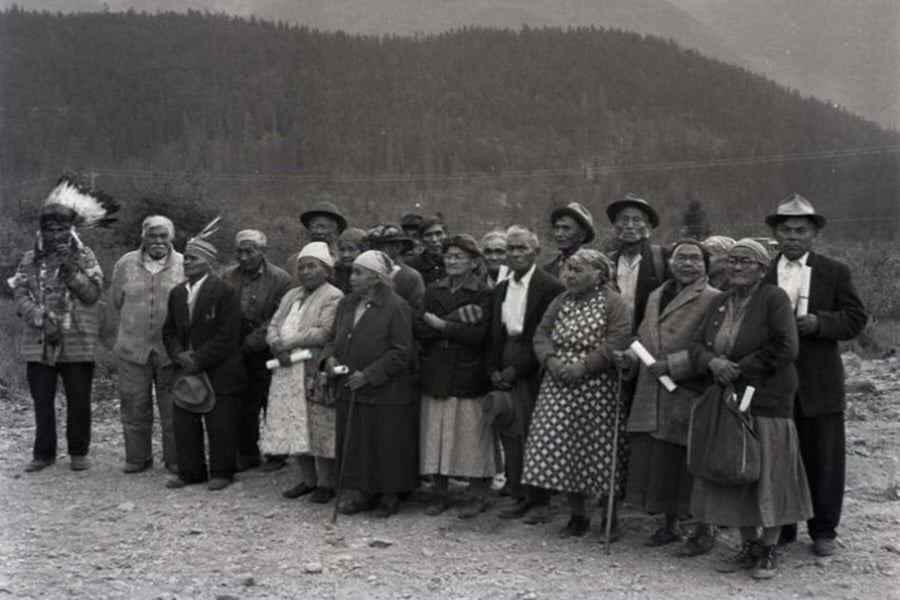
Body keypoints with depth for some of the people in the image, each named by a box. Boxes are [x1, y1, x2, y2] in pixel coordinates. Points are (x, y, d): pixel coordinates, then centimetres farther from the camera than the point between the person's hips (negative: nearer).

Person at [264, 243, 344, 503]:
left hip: (316, 373, -7)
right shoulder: (291, 296, 20)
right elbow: (273, 325, 12)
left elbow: (323, 333, -17)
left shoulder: (333, 297, -6)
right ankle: (308, 479, 22)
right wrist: (279, 347, -9)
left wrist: (287, 342, -12)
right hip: (288, 372, 7)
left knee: (320, 429, -3)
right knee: (297, 428, 10)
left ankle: (325, 483, 8)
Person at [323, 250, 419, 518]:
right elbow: (335, 338, 19)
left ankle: (390, 497, 18)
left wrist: (368, 375, -18)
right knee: (356, 444, 11)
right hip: (350, 390, 6)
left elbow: (401, 352, -14)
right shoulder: (346, 304, 10)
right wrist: (330, 357, -3)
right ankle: (366, 493, 24)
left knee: (386, 445, 3)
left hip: (385, 393, -6)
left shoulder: (397, 307, -11)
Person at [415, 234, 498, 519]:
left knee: (471, 436, 1)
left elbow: (478, 335, -14)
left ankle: (477, 495, 14)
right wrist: (456, 321, -12)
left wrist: (442, 325, -8)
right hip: (435, 374, 4)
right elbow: (419, 329, 0)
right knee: (435, 436, 6)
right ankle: (441, 493, 18)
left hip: (468, 376, -4)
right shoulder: (434, 291, 12)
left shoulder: (483, 294, -2)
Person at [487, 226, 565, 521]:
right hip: (506, 370, 6)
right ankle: (519, 495, 15)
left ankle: (538, 499, 8)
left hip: (533, 371, -6)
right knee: (509, 432, 6)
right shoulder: (500, 290, 16)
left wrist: (515, 369, -12)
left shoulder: (550, 288, -8)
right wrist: (494, 369, 2)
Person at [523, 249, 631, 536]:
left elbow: (617, 341, -16)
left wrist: (583, 367, -20)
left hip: (597, 390, -5)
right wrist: (551, 360, -11)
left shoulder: (613, 303, -5)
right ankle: (577, 513, 19)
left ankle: (610, 517, 14)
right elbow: (541, 334, 9)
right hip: (559, 388, 5)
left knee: (600, 451, -1)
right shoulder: (560, 302, 13)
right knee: (561, 448, 5)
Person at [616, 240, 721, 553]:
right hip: (652, 399, 7)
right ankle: (670, 524, 28)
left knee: (691, 465, 0)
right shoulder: (655, 296, 17)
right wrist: (631, 358, 4)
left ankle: (705, 529, 17)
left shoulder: (713, 300, -7)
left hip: (690, 398, -6)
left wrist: (670, 365, -18)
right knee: (656, 463, 11)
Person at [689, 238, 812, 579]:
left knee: (768, 476, 1)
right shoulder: (720, 303, 12)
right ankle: (748, 546, 21)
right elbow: (697, 344, 10)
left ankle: (769, 551, 13)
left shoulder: (774, 298, -7)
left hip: (766, 401, -6)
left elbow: (785, 348, -16)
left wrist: (740, 369, -14)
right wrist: (711, 362, -12)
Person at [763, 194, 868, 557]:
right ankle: (780, 529, 22)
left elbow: (856, 319, -1)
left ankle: (823, 531, 18)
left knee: (824, 459, 5)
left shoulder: (835, 272, 4)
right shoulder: (760, 273, 7)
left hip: (820, 386, -1)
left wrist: (819, 322, -16)